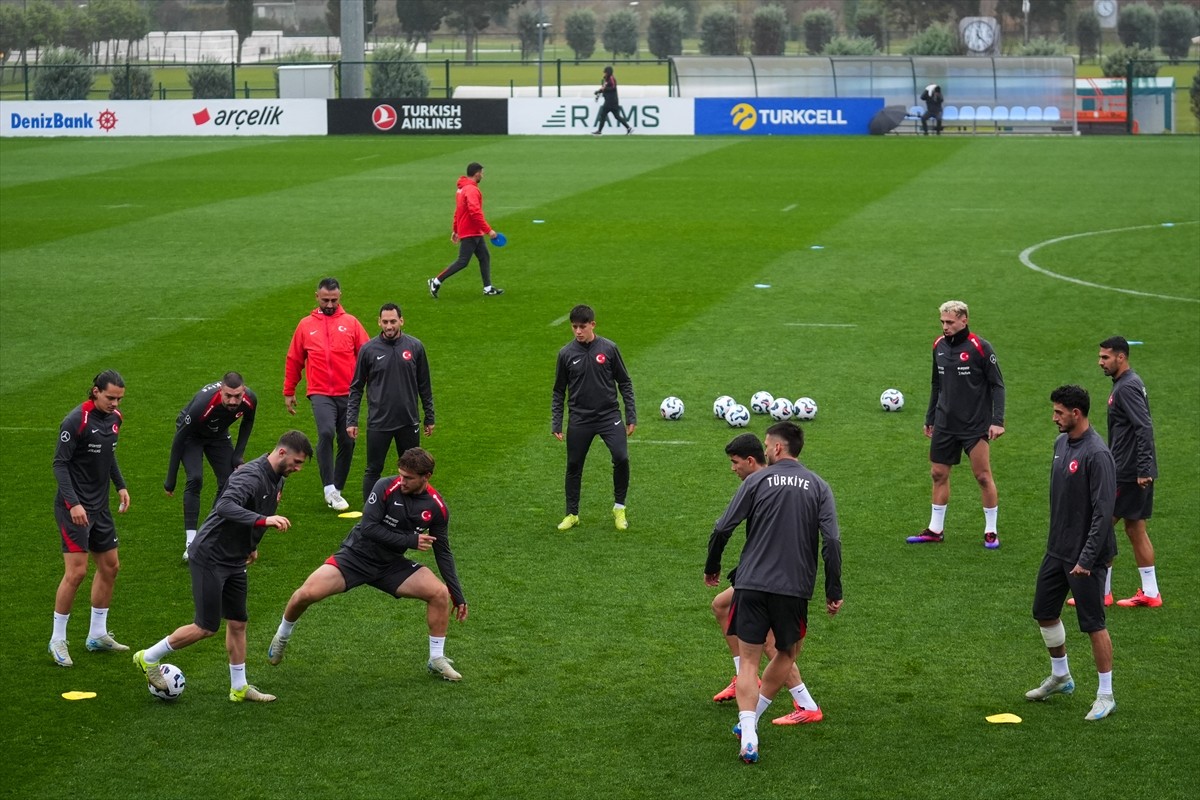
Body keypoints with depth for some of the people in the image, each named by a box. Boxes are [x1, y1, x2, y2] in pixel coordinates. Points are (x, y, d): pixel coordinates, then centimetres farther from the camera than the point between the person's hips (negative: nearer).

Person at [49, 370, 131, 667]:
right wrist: (73, 503, -24)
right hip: (75, 507, -8)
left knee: (110, 567, 12)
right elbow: (60, 463, -17)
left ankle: (97, 635, 25)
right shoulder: (77, 420, -17)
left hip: (100, 506, 8)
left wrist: (120, 486, 14)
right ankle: (57, 640, 0)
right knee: (76, 571, -11)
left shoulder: (114, 419, 6)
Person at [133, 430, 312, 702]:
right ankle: (148, 658, 12)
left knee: (238, 623, 12)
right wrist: (264, 520, -52)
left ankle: (239, 688, 22)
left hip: (235, 561, 9)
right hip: (210, 557, -9)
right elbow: (226, 507, -42)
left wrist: (251, 545, 27)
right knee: (206, 627, -4)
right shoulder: (251, 475, -25)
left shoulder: (277, 479, 5)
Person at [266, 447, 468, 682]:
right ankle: (282, 635, 12)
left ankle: (436, 659, 5)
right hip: (356, 556, -3)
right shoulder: (386, 488, -18)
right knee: (308, 593, -21)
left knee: (440, 593, -14)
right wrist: (410, 541, -23)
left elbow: (443, 552, 3)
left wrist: (458, 596, 3)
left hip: (391, 565, 3)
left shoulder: (436, 507, -7)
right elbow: (368, 527, -23)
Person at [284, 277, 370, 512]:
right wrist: (289, 392, 16)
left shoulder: (351, 323, 6)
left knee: (347, 442, 5)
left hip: (348, 393, 2)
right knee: (326, 433, -24)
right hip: (320, 394, -2)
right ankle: (330, 490, -21)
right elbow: (293, 360, 15)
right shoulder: (306, 325, 9)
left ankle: (337, 490, 20)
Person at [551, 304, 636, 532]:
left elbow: (625, 383, 4)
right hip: (580, 419, 1)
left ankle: (619, 508, 3)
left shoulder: (609, 349, -3)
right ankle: (572, 514, 23)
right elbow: (559, 392, 8)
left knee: (621, 458, -17)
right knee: (574, 466, 6)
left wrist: (631, 417, 0)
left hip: (609, 416, -1)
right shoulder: (566, 354, -1)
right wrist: (556, 424, 4)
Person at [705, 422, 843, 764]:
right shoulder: (818, 486, 5)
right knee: (787, 653, 24)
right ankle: (750, 719, 24)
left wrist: (712, 567, 14)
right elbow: (831, 540, -5)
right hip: (794, 586, 1)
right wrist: (833, 590, 0)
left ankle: (748, 735, -13)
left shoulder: (757, 480, 0)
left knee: (749, 661, 3)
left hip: (751, 583, -1)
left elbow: (722, 528, -2)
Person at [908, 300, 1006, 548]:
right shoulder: (939, 346, 5)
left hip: (975, 425, -6)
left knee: (983, 476, -2)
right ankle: (935, 529, 20)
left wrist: (997, 421, -15)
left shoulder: (979, 348, -12)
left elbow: (997, 385, -9)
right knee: (939, 474, 9)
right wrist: (930, 418, 17)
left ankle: (991, 531, 9)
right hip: (945, 424, 6)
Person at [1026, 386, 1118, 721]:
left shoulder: (1097, 454, -22)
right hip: (1057, 550, 9)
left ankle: (1105, 696, 10)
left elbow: (1103, 512, -23)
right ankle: (1060, 676, 37)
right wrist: (1056, 538, 18)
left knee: (1093, 624, -1)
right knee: (1044, 612, 17)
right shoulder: (1061, 443, 6)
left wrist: (1086, 559, -22)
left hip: (1085, 555, -9)